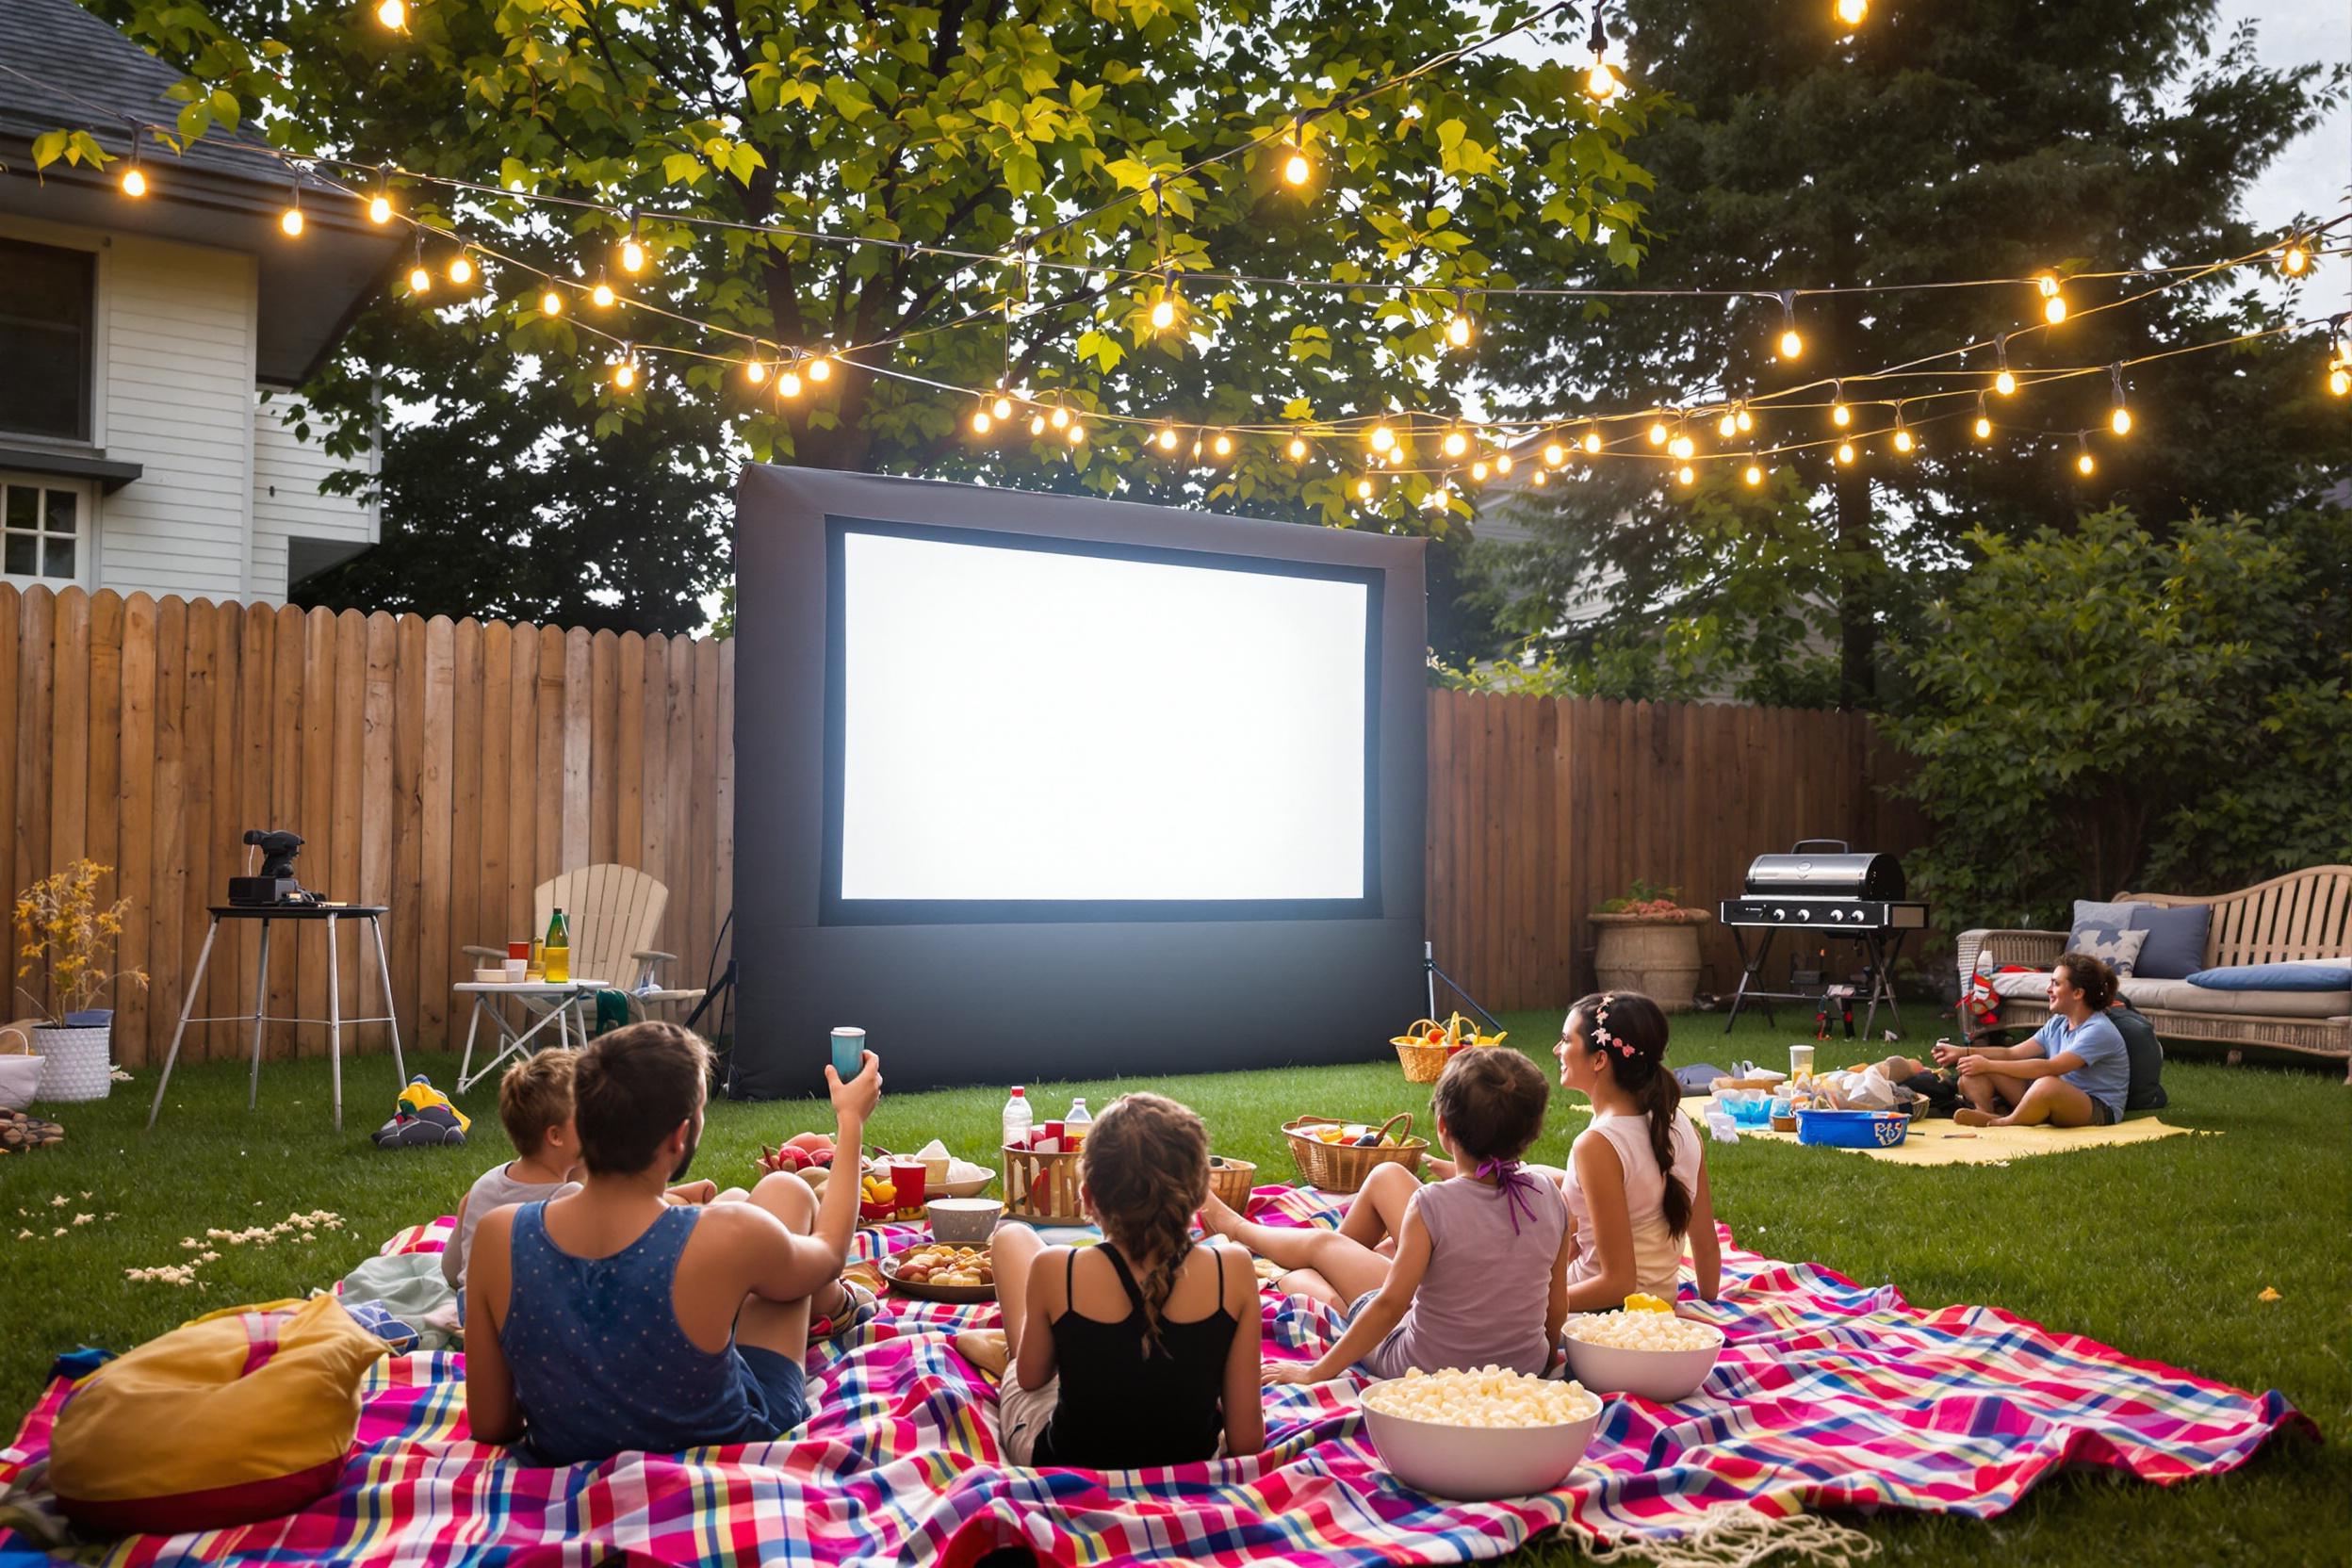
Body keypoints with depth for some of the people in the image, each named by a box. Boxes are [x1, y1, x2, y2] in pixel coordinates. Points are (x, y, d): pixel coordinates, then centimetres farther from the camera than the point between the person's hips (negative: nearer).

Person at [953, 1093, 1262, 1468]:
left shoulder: (1056, 1270, -26)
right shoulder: (1233, 1271, -24)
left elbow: (1031, 1378, -5)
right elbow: (1246, 1438, -16)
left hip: (1061, 1465, -2)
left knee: (1012, 1236, 15)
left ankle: (1006, 1350, 43)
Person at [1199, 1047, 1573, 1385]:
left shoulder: (1433, 1204, -28)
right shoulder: (1549, 1199, -14)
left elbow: (1390, 1305, -24)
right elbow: (1557, 1310, -4)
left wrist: (1316, 1372, -13)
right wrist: (1542, 1358, 16)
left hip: (1426, 1370, -5)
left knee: (1321, 1244, 20)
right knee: (1386, 1177, 16)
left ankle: (1239, 1228, 55)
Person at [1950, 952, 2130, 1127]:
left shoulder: (2099, 1031, -17)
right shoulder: (2058, 1024, 11)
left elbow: (2049, 1068, -27)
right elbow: (2012, 1053, 9)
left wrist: (1989, 1065, -26)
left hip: (2099, 1111, -8)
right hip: (2059, 1100, 8)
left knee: (2047, 1084, -43)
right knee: (1973, 1072, -3)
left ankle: (2005, 1122, -19)